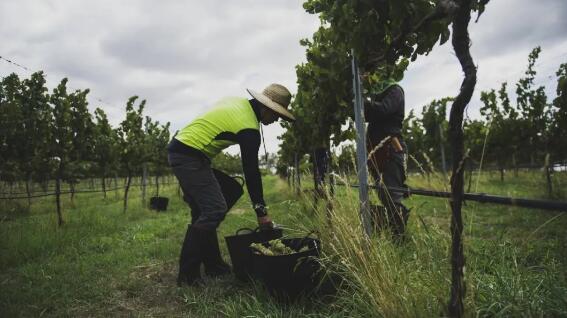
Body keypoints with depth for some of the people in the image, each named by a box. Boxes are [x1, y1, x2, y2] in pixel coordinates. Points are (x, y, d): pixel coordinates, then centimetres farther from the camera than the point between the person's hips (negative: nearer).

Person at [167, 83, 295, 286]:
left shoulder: (238, 102, 11)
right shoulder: (249, 128, -16)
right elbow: (251, 171, -16)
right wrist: (261, 211, -9)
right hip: (190, 156, -10)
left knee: (203, 212, 11)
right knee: (215, 210, -13)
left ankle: (214, 266, 19)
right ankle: (188, 275, -8)